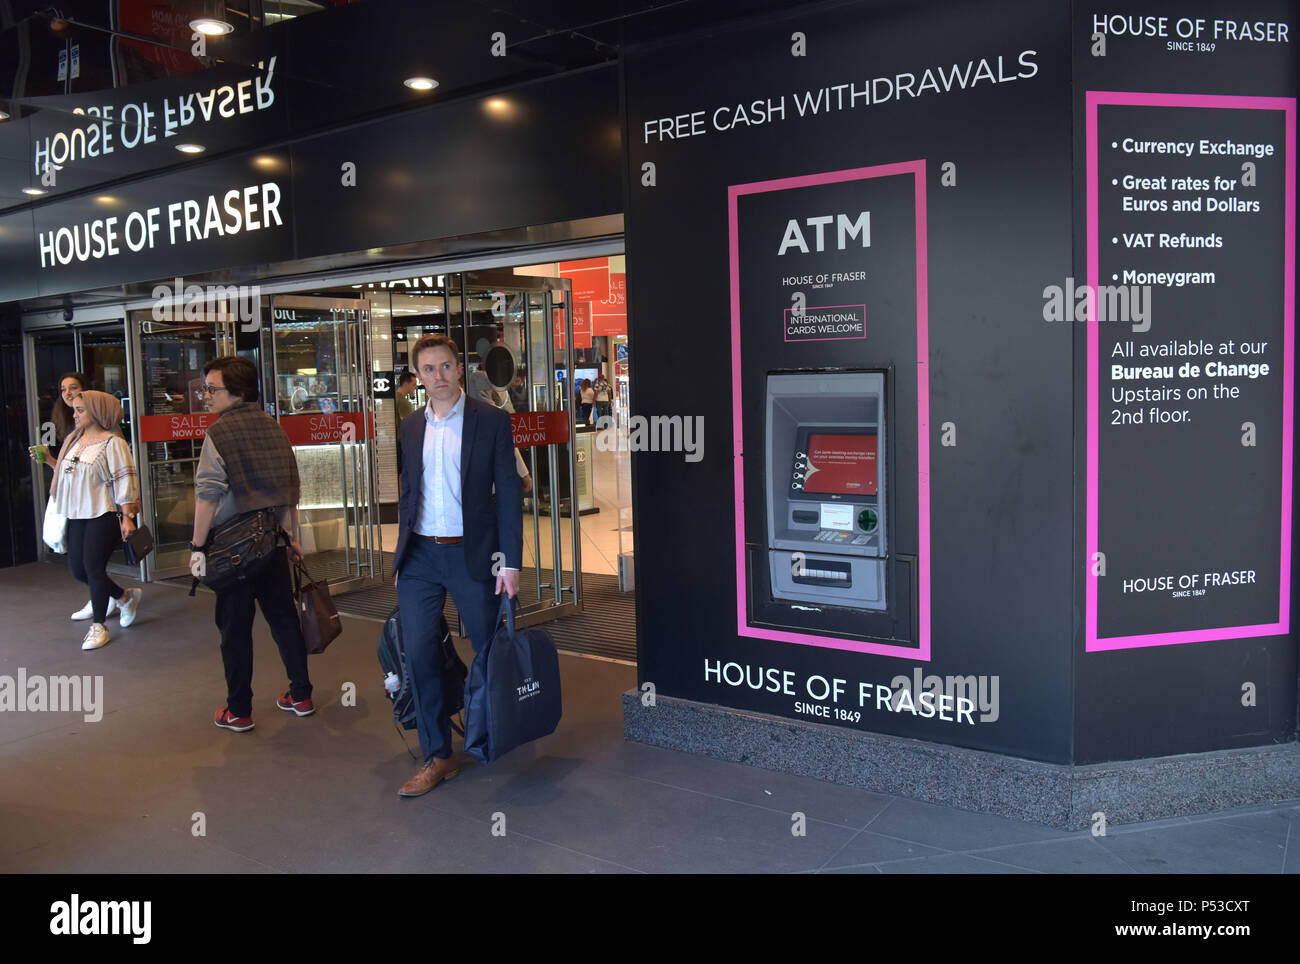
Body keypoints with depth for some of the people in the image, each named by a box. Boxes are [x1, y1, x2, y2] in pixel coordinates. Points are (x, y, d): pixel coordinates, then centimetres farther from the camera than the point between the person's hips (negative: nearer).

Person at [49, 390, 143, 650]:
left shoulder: (112, 442, -11)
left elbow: (124, 481, -15)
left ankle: (98, 625, 9)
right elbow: (68, 473, 20)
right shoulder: (73, 440, 12)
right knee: (77, 569, 9)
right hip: (77, 515, 8)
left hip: (103, 515, -8)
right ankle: (126, 596, 29)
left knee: (94, 568, -6)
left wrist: (127, 516, -19)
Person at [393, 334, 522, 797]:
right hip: (420, 557, 4)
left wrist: (510, 560, -10)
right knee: (418, 654, 0)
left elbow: (508, 493, -5)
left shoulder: (491, 420, -3)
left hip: (471, 555, -3)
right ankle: (438, 756, 13)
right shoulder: (411, 426, 9)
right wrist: (402, 554, 12)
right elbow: (408, 492, 15)